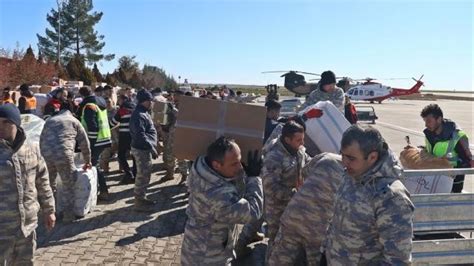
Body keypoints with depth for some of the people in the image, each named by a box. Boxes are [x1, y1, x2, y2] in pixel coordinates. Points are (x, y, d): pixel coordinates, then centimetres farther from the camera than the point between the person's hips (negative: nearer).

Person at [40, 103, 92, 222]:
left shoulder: (49, 121, 28)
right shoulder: (74, 121, 17)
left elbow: (41, 140, 28)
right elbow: (84, 143, 16)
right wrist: (87, 161, 25)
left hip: (46, 155, 4)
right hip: (64, 155, -4)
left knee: (49, 185, 22)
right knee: (69, 186, 8)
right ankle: (68, 215, 9)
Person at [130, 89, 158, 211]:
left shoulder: (143, 112, 13)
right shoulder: (139, 115, -20)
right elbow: (140, 135, -27)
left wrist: (152, 147, 16)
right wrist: (152, 148, -25)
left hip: (145, 148, 10)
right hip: (142, 149, -10)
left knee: (145, 175, 19)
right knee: (143, 176, -1)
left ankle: (142, 197, 32)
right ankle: (139, 202, 10)